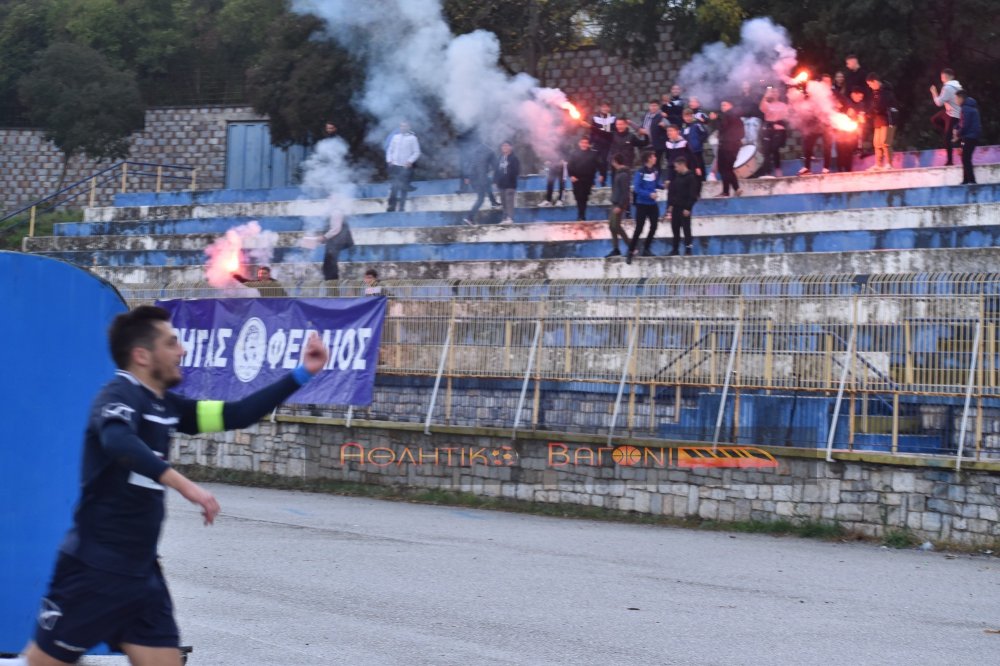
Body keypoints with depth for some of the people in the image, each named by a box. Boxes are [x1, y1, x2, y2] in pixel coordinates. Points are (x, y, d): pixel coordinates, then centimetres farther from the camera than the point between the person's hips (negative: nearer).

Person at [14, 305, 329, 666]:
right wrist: (183, 484, -45)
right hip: (93, 570, -8)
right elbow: (118, 442, -36)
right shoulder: (120, 396, -14)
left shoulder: (165, 405, 11)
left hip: (141, 572, 8)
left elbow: (234, 415, 16)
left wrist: (301, 374, 12)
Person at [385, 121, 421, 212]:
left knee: (403, 188, -3)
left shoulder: (412, 138, 0)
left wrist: (410, 161, -11)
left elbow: (417, 152, 0)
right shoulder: (396, 137, 10)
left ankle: (402, 207, 3)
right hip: (395, 166, 3)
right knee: (393, 187, 0)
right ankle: (391, 207, 5)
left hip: (406, 167, -3)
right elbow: (390, 150, 17)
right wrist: (389, 160, 3)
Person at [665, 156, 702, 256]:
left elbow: (692, 194, -12)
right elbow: (671, 192, 15)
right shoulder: (677, 177, 12)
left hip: (685, 208, -7)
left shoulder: (691, 177, -9)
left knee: (686, 228, -4)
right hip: (676, 207, 7)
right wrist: (670, 205, 8)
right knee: (675, 228, 8)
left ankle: (688, 248, -1)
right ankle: (675, 249, 13)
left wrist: (688, 208, -16)